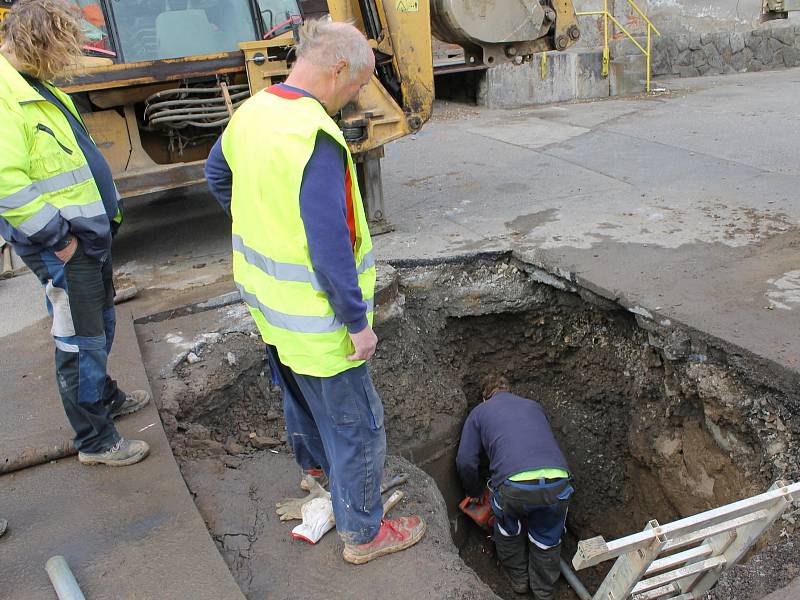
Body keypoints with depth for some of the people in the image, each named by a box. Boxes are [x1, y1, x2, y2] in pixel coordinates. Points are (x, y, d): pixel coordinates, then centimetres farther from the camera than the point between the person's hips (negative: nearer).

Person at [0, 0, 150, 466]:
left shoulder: (40, 90, 12)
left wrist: (107, 211, 14)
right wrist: (56, 238, -22)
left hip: (90, 233, 10)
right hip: (60, 245, -10)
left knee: (102, 324, 24)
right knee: (81, 341, 1)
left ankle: (105, 397, 45)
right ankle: (96, 441, 15)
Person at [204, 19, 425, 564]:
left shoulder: (252, 110, 0)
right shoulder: (317, 137, -29)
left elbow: (217, 174, 18)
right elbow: (329, 245, -29)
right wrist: (358, 322, -19)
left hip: (267, 299, 9)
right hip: (315, 318, -9)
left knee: (299, 392, 31)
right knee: (357, 424, 8)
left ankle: (315, 462, 56)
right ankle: (363, 532, 25)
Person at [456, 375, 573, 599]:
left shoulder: (479, 412, 22)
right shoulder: (533, 406, 31)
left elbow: (465, 461, 17)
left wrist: (475, 492, 36)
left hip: (515, 485, -2)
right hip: (557, 483, 2)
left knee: (508, 530, 31)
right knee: (547, 538, 28)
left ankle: (518, 579, 46)